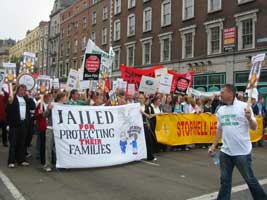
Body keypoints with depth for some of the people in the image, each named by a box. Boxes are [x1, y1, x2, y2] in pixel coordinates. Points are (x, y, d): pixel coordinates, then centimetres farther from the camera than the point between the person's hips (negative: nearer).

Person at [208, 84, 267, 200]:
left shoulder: (244, 106, -9)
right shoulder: (220, 110, 7)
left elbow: (254, 128, -8)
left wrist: (249, 118, -28)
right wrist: (214, 145, 14)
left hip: (242, 151, -5)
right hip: (225, 151, 5)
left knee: (250, 179, 9)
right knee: (225, 180, 12)